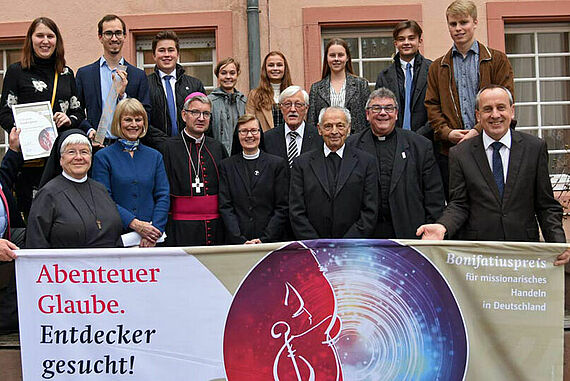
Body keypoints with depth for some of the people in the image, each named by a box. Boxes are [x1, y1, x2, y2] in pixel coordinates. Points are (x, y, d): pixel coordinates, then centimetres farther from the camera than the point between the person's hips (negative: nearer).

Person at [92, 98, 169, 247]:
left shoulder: (155, 156, 11)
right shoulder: (103, 157, 1)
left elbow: (163, 196, 5)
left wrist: (154, 230, -10)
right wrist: (134, 223, -16)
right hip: (116, 236, -2)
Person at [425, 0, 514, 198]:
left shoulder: (497, 60, 8)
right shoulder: (438, 67, 16)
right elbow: (432, 106, 9)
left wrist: (478, 131, -13)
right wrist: (447, 132, -8)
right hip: (449, 150, 2)